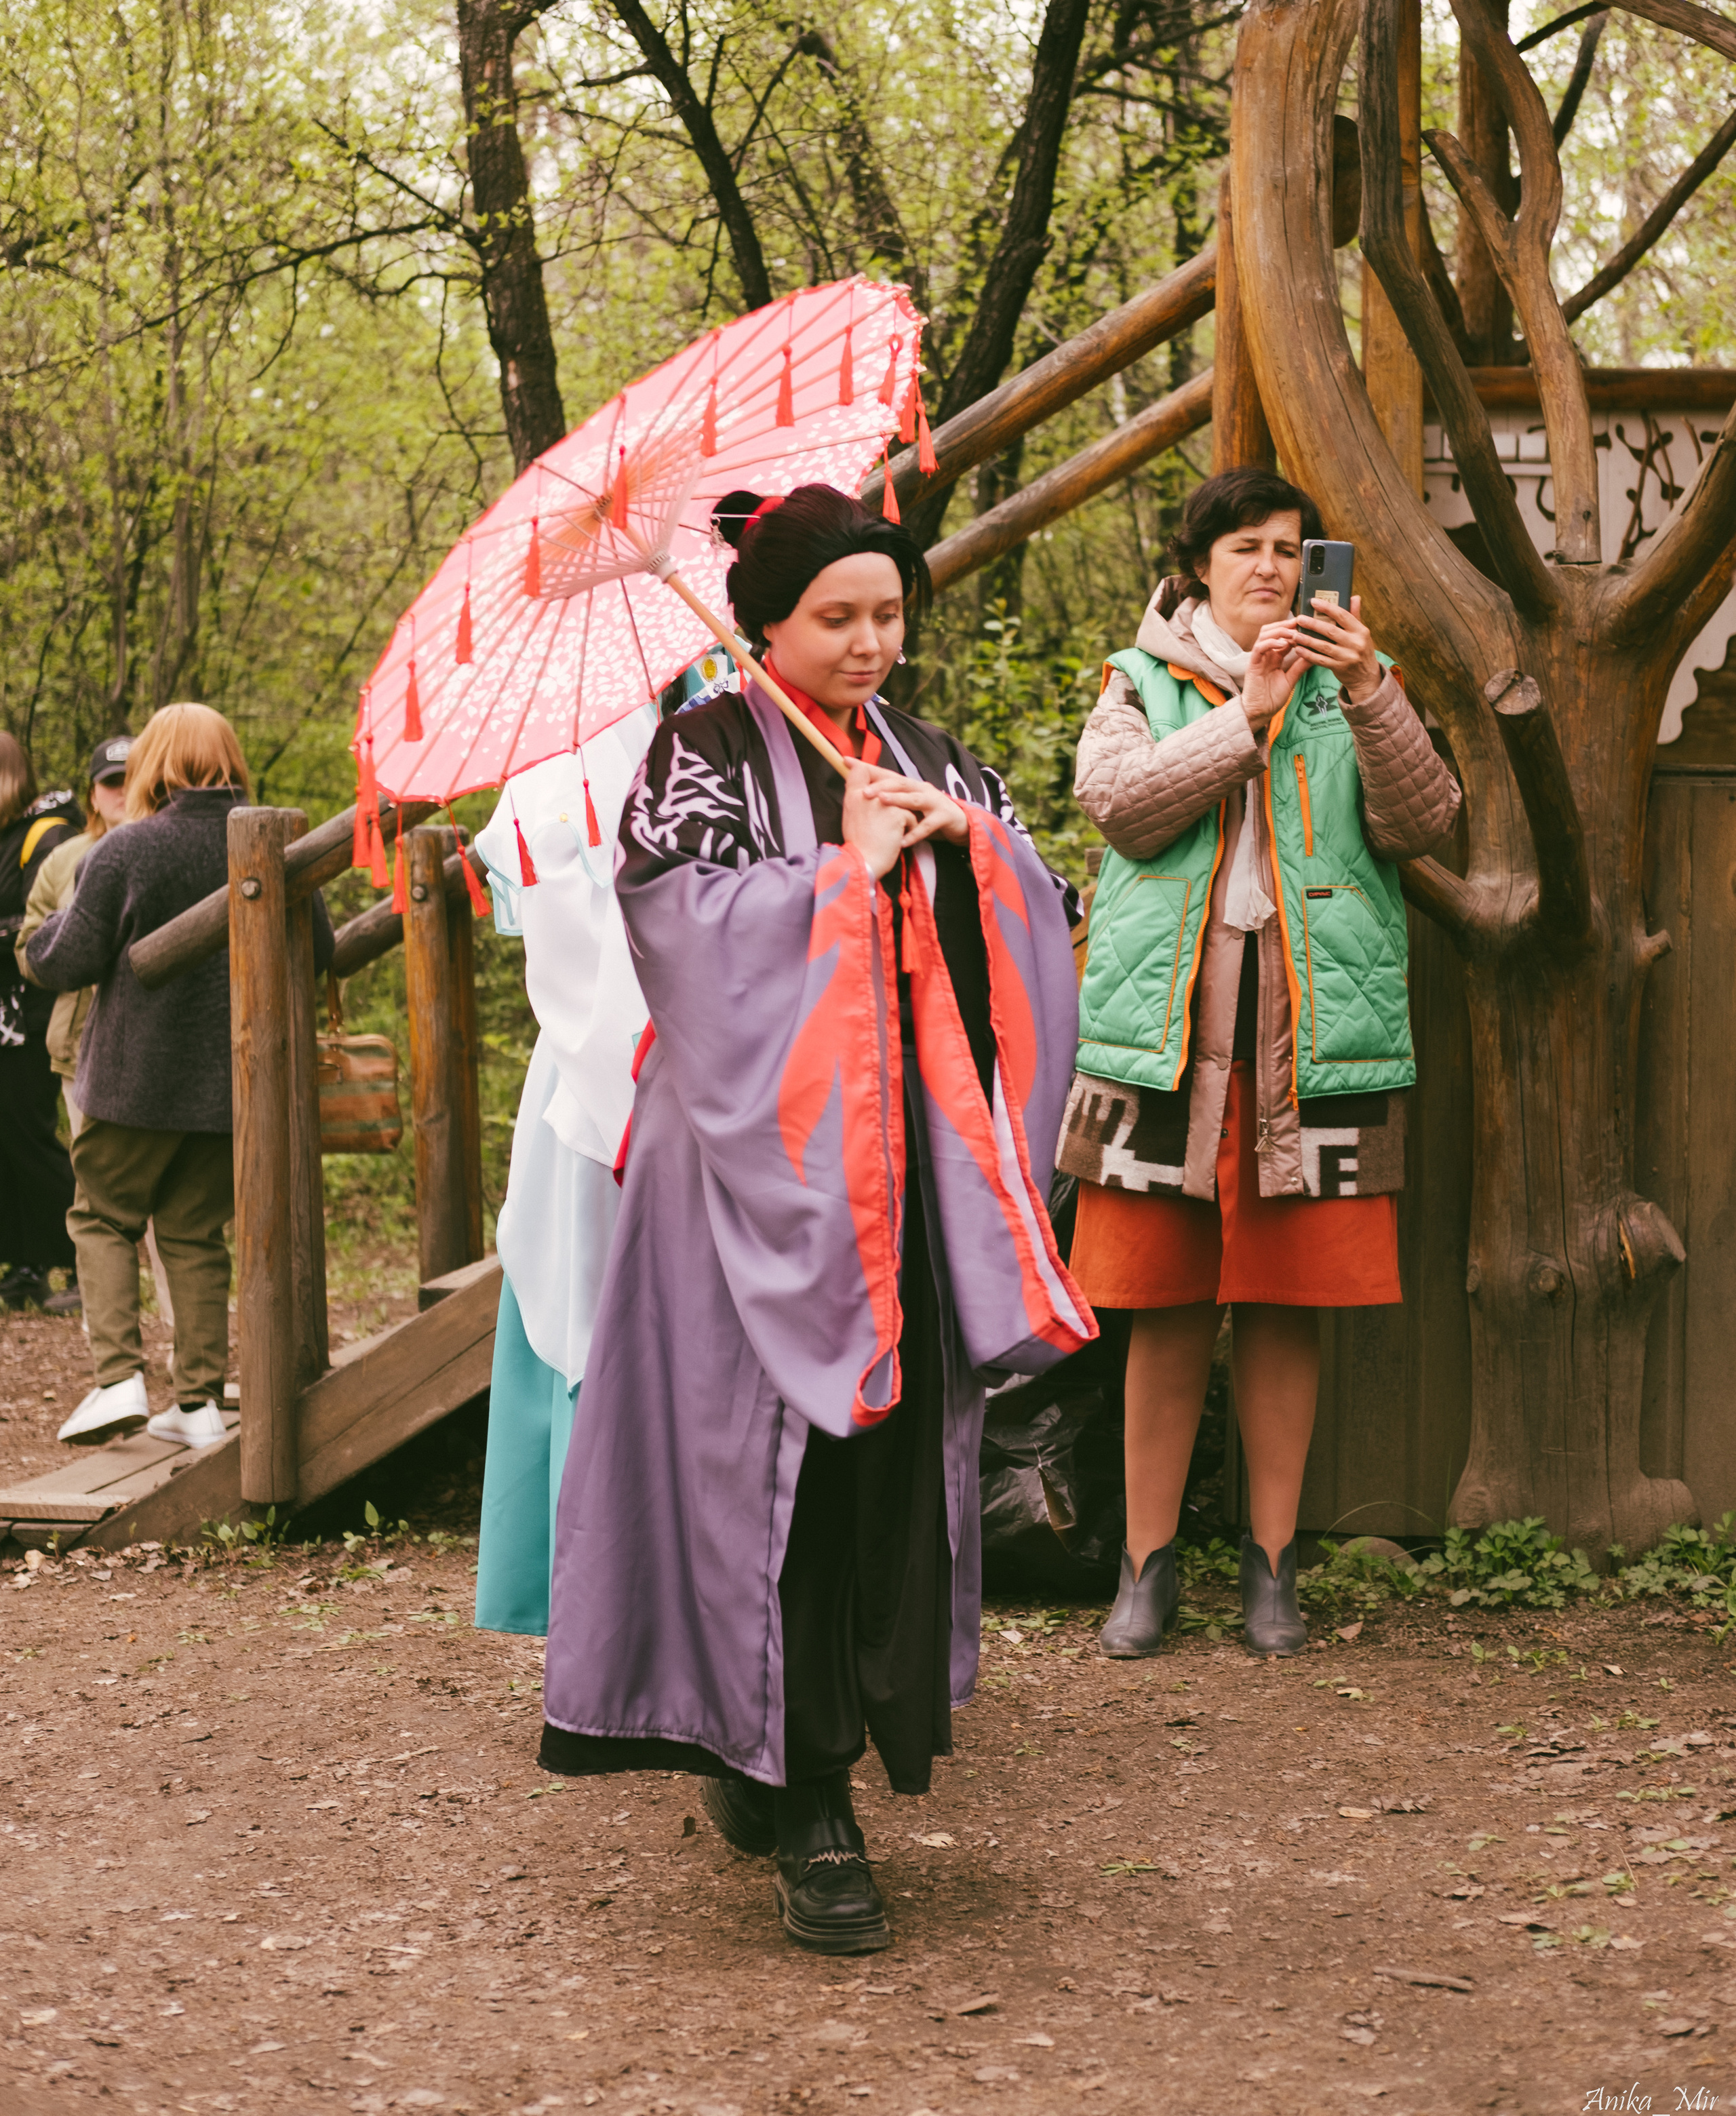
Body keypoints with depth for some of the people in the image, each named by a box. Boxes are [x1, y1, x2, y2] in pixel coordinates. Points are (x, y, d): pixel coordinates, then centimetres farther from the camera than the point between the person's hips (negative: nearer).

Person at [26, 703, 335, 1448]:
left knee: (103, 1218, 12)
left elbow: (65, 965, -9)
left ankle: (118, 1375, -2)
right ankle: (199, 1400, 11)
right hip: (231, 1081, 4)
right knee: (196, 1234, 13)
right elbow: (319, 952, 9)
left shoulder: (123, 853, -12)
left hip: (137, 1079, -4)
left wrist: (42, 936, 13)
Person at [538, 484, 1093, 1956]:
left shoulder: (930, 759, 16)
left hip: (907, 1157, 5)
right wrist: (848, 864, -10)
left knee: (901, 1446, 2)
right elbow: (683, 915, -12)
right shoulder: (706, 755, 1)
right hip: (769, 1157, -5)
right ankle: (806, 1806, -5)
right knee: (781, 1453, -8)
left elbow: (1038, 914, 13)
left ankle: (763, 1745, 17)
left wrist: (972, 835, -5)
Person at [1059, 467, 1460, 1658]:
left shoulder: (1352, 688, 14)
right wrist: (1249, 713, -14)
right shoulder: (1142, 682, 13)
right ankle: (1150, 1566, 10)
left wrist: (1369, 697, -15)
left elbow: (1423, 823, -1)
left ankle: (1273, 1564, 13)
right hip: (1169, 1035, -1)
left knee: (1289, 1306, 2)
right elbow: (1118, 801, -7)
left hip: (1314, 1043, 1)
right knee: (1166, 1310, 1)